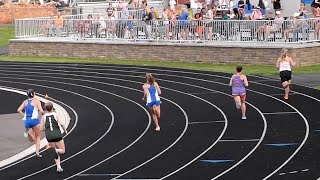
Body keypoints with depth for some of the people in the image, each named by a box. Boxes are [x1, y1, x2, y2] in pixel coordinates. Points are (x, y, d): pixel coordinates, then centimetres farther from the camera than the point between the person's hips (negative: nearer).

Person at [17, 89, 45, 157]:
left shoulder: (25, 102, 14)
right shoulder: (36, 101, 2)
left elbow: (19, 110, 4)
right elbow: (41, 111, -7)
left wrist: (24, 116, 14)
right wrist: (44, 114, 14)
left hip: (27, 121, 3)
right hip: (34, 120, -3)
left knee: (32, 139, 16)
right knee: (38, 137, 12)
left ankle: (28, 131, -11)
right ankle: (37, 153, 1)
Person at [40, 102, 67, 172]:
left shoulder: (43, 117, 6)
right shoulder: (56, 114, 1)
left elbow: (41, 129, 6)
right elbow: (62, 124, -12)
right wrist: (65, 130, 5)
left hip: (49, 136, 3)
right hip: (57, 135, -3)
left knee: (56, 153, 18)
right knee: (62, 151, 12)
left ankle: (58, 167, 8)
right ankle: (56, 150, -21)